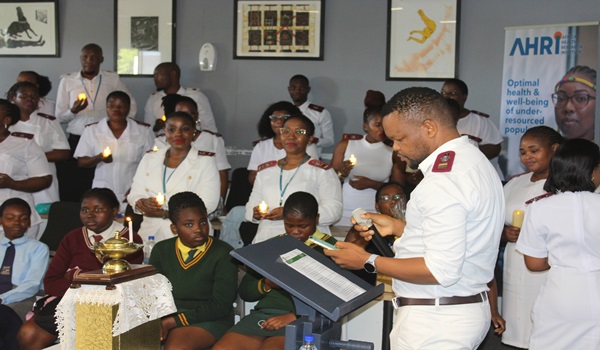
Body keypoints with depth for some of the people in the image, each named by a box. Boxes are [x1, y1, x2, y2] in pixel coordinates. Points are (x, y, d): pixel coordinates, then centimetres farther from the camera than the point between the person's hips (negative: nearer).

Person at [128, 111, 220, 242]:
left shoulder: (206, 161, 4)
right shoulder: (149, 158, 17)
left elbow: (208, 203, -6)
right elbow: (134, 194, 15)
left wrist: (165, 213, -14)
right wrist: (144, 203, -10)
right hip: (149, 232, 3)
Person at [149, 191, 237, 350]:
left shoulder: (223, 254, -3)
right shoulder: (161, 250, 11)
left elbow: (220, 305, -8)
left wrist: (175, 321, -15)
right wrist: (162, 321, -14)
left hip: (210, 321, -3)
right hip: (166, 318, 4)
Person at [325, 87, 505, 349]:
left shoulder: (443, 180, -22)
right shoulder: (473, 159, 10)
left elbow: (441, 270, -25)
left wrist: (368, 262, -18)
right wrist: (397, 227, 16)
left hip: (435, 322, -10)